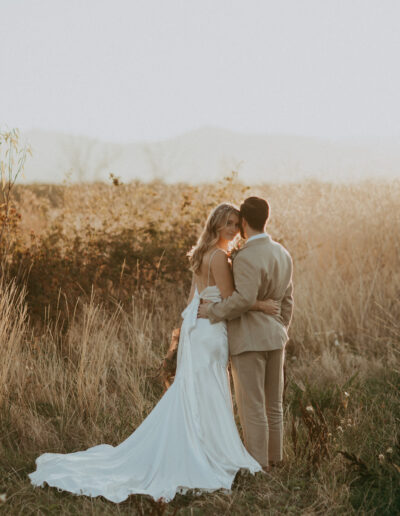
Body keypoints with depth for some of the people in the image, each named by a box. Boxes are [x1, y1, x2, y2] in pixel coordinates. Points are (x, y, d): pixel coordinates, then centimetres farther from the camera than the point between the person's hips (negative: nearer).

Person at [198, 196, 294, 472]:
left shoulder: (246, 257, -18)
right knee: (273, 405, 17)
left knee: (252, 407, 1)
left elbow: (244, 299, -29)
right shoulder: (283, 254, 8)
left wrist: (212, 310, -16)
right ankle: (275, 457, 26)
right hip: (274, 337, 8)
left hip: (249, 340, -8)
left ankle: (258, 464, 7)